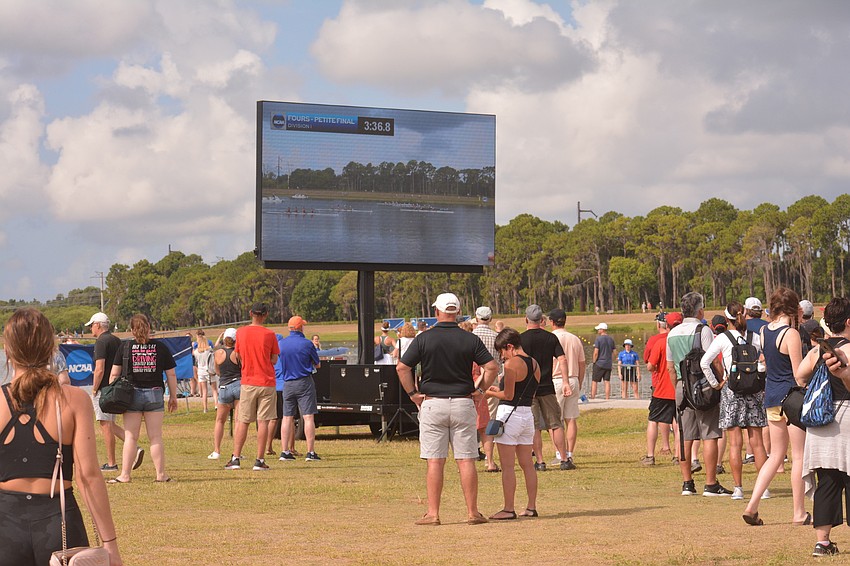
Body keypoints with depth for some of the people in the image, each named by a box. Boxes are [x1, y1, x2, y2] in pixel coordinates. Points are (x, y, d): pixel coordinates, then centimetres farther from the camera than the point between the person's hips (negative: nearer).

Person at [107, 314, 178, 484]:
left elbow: (114, 374, -2)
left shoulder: (125, 347, -1)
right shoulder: (161, 347, 1)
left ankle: (125, 475, 2)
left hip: (132, 394, 0)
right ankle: (161, 474, 7)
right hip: (154, 394, 1)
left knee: (130, 437, 4)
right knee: (155, 437, 6)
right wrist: (173, 397, 13)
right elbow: (171, 374, 4)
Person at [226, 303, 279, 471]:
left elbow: (239, 356, 10)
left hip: (248, 382, 2)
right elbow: (274, 360, -1)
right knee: (263, 422, 0)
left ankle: (235, 458, 6)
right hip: (267, 382, -2)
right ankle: (260, 461, -1)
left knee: (242, 422, 8)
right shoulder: (269, 334, -6)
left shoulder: (241, 333, 0)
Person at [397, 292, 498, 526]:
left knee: (435, 461, 1)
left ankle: (433, 513, 1)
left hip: (432, 404, -1)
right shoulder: (470, 339, 0)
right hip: (463, 403, 1)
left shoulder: (424, 338, -4)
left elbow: (402, 367, -7)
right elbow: (492, 367, -4)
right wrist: (480, 390, 6)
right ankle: (472, 512, 5)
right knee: (466, 460, 4)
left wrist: (413, 393, 1)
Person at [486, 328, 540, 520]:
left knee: (507, 466, -2)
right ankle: (531, 507, 14)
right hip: (528, 415, 8)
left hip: (509, 414, -8)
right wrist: (499, 389, 17)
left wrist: (490, 393, 2)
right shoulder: (534, 364, 10)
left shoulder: (512, 363, -13)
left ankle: (508, 509, -1)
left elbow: (508, 395, -16)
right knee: (527, 464, 12)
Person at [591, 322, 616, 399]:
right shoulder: (611, 339, 8)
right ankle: (607, 398, 1)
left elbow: (596, 352, -14)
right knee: (607, 381, 4)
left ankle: (592, 397, -2)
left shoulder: (598, 339, -10)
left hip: (599, 363, -5)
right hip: (608, 364, 5)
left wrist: (594, 362, -3)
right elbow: (614, 352, 11)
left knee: (594, 381, 2)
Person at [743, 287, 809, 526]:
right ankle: (799, 512, 8)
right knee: (798, 456, 3)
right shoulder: (791, 334, -15)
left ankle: (752, 506, 3)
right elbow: (798, 373, -14)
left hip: (771, 397, 7)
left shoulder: (763, 331, 6)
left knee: (776, 455, 14)